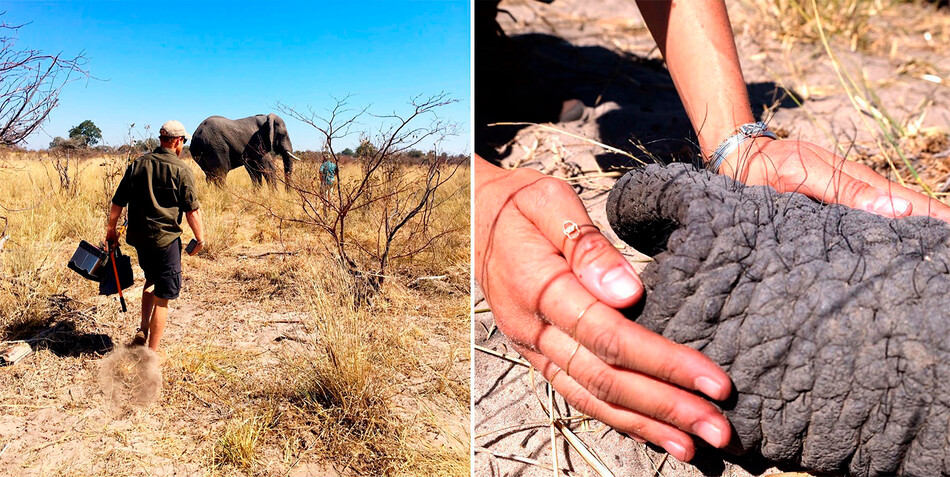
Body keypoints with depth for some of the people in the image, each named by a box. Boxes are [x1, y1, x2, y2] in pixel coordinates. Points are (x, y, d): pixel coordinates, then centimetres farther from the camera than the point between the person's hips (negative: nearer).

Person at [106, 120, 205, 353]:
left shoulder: (137, 164, 5)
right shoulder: (181, 170, -10)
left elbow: (118, 202, 8)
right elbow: (192, 210, -8)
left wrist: (111, 228, 20)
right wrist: (200, 238, 3)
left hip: (138, 236, 6)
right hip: (166, 238, -6)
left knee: (151, 280, 29)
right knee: (162, 296, 3)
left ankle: (143, 331, 21)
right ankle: (152, 352, 8)